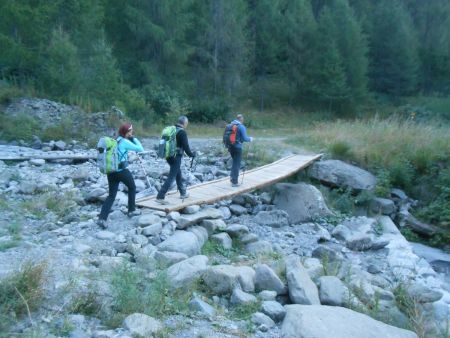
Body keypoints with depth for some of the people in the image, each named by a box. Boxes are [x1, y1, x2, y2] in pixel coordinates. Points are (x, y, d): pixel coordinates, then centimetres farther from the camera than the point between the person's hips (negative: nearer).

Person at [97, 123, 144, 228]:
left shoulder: (115, 140, 13)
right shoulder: (125, 142, -9)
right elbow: (140, 149, -8)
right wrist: (134, 138, 2)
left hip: (111, 171, 6)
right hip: (122, 171, -6)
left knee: (111, 195, 7)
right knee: (132, 188, 20)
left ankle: (102, 218, -6)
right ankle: (131, 210, 28)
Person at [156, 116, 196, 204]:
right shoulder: (182, 132, -13)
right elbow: (186, 146, -16)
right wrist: (192, 154, 0)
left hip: (169, 156, 9)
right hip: (176, 157, -9)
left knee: (178, 175, 23)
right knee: (171, 177, -6)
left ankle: (183, 193, 36)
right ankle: (160, 197, -9)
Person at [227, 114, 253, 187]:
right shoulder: (241, 127, -12)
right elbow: (245, 138, -15)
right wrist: (250, 139, 5)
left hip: (230, 146, 6)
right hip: (237, 147, -6)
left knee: (235, 162, 25)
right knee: (237, 164, 3)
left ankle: (232, 176, 17)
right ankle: (234, 182, 7)